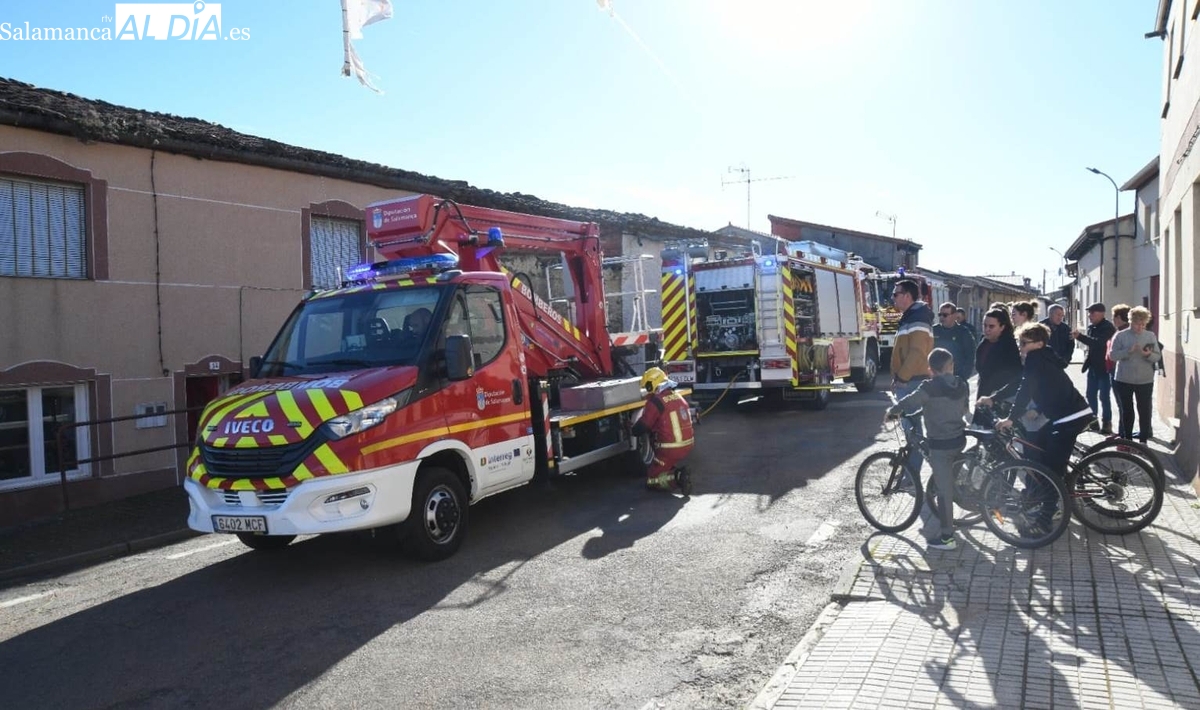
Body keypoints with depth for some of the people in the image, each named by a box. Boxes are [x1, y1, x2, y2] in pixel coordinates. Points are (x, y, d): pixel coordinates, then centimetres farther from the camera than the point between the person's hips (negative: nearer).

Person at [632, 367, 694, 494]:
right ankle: (676, 473, 14)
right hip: (687, 446, 7)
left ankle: (677, 477, -16)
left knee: (651, 481, 8)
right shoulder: (679, 398, 9)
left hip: (670, 450, -7)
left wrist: (634, 430, 11)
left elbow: (640, 429, -12)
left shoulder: (655, 402, -15)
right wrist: (653, 429, 25)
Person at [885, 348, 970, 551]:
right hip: (959, 439, 7)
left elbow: (909, 403, -15)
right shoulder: (962, 385, 2)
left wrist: (892, 411, 3)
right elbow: (965, 408, 15)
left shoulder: (930, 387, -18)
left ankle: (947, 536, 5)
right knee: (946, 483, 23)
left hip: (940, 444, -7)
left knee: (944, 489, -1)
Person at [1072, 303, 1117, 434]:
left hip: (1105, 367, -8)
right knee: (1091, 395, 12)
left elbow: (1098, 343, -31)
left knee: (1104, 396, -2)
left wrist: (1080, 336, -35)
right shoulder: (1091, 326, 7)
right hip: (1093, 366, 8)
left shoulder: (1108, 327, -16)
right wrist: (1079, 336, 5)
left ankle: (1106, 423, 7)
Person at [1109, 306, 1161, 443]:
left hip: (1145, 380, 1)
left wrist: (1149, 355, -20)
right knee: (1126, 411, 10)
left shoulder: (1151, 336, 2)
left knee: (1145, 411, 4)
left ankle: (1143, 440, 15)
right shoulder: (1120, 336, -4)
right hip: (1124, 380, -1)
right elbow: (1112, 355, -8)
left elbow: (1158, 356, 2)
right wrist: (1128, 351, -23)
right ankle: (1127, 440, 22)